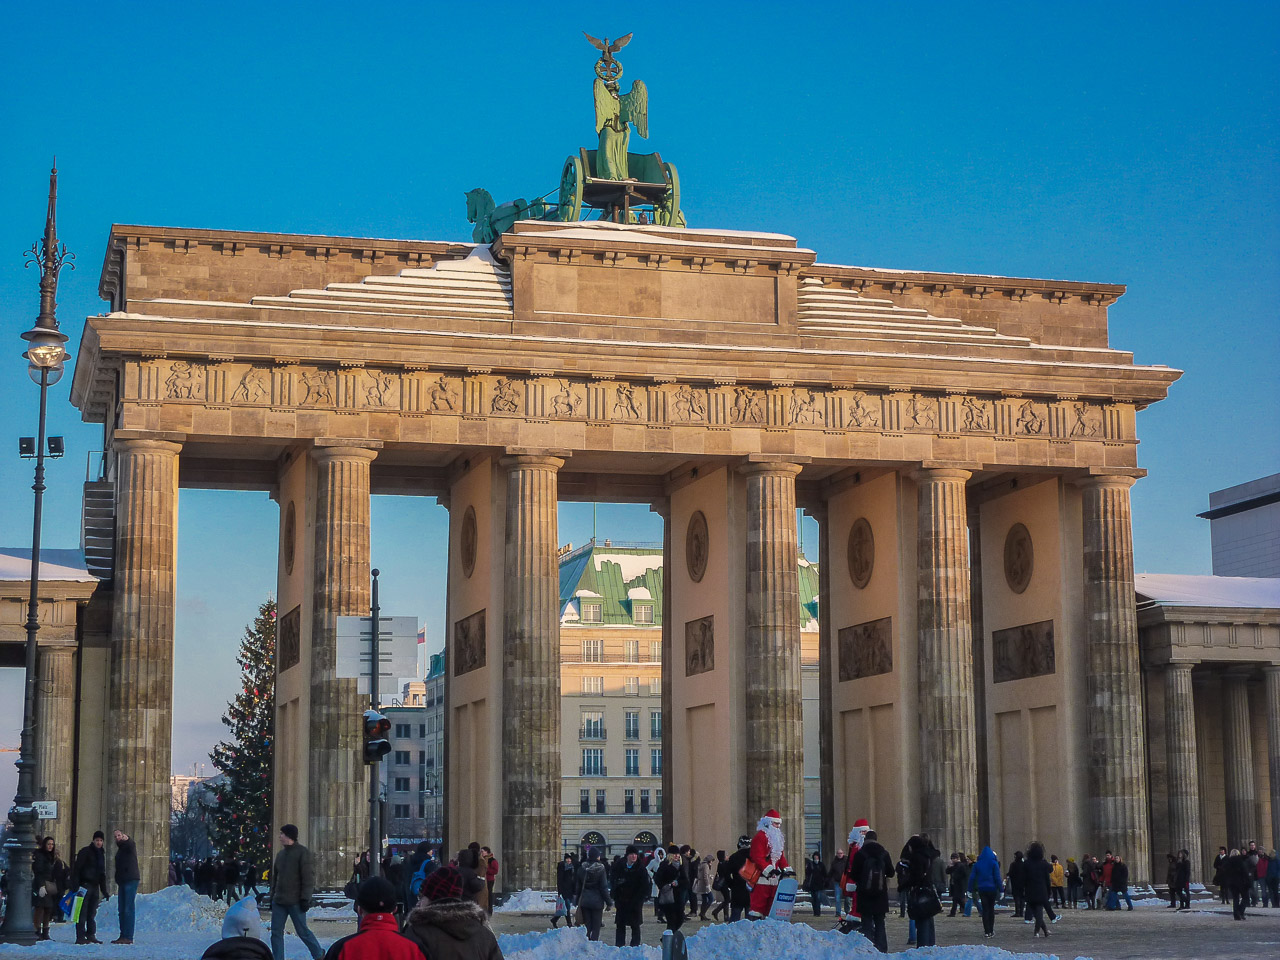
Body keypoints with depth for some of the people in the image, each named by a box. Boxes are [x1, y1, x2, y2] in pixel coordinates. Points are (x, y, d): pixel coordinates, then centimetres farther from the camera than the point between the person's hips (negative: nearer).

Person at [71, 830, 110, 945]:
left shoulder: (101, 854, 17)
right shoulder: (85, 852, -5)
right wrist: (75, 886, -19)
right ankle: (80, 937, -9)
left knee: (92, 913, 8)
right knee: (82, 912, -8)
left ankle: (91, 935, 12)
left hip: (95, 886, 7)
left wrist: (104, 891, 21)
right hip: (84, 886, -7)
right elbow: (76, 869, -11)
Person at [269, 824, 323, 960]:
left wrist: (305, 898, -17)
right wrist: (272, 896, 16)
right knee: (276, 932, 1)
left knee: (302, 931, 1)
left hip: (295, 902, -7)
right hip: (279, 901, 7)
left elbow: (309, 878, -12)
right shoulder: (280, 854, 14)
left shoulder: (303, 853, -9)